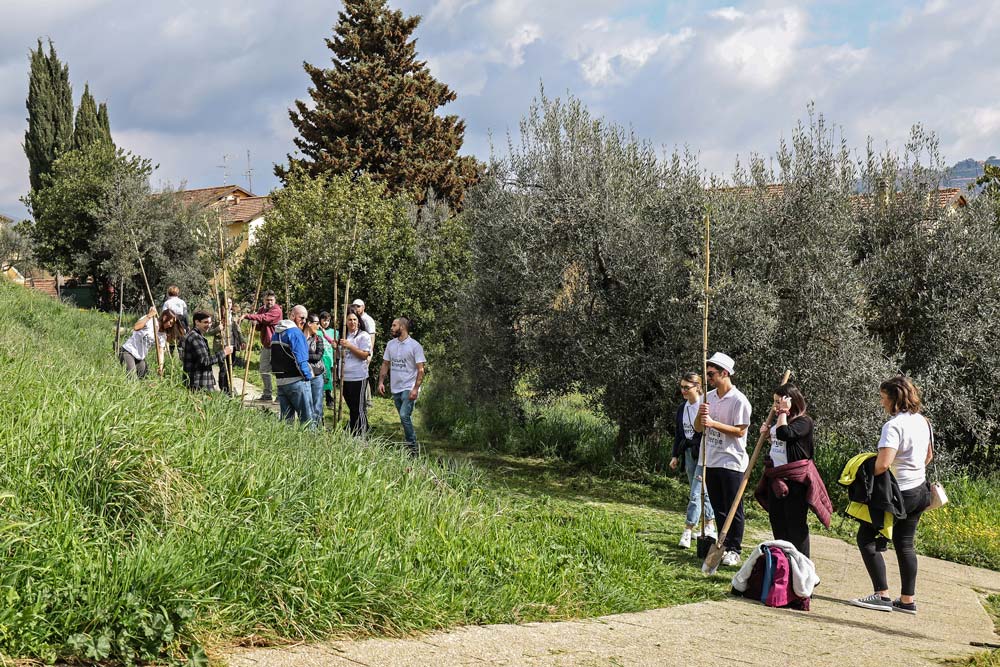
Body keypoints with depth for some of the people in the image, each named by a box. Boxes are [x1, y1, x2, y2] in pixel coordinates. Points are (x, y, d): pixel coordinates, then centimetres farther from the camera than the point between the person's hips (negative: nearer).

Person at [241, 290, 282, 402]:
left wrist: (247, 316, -36)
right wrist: (254, 322, -11)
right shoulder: (262, 309, 13)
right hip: (265, 345, 9)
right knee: (264, 370, 13)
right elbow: (259, 327, 13)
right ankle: (267, 394, 23)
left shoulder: (276, 310, -13)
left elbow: (264, 318, -30)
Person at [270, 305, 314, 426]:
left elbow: (273, 360, 21)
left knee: (286, 418, 12)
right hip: (297, 382, -9)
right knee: (307, 419, -7)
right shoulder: (295, 332, -14)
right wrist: (307, 376, -9)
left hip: (280, 382, 9)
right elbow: (300, 359, -18)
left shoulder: (276, 333, 15)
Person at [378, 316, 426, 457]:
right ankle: (412, 445, 21)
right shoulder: (391, 344, 10)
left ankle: (412, 445, -8)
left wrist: (416, 388, -19)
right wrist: (381, 382, 1)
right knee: (405, 418, 12)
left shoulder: (415, 346, -8)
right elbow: (385, 365, 15)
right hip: (395, 388, 6)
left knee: (404, 416, -18)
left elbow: (420, 370, -10)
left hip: (409, 388, -6)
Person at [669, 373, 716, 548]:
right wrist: (675, 456, 16)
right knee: (702, 492, 15)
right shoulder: (682, 408, 10)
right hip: (689, 454, 8)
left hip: (704, 454, -8)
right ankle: (710, 526, 26)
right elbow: (678, 434, 18)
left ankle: (688, 532, -9)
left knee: (695, 493, -10)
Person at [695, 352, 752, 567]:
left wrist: (713, 423, -21)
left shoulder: (739, 400, -12)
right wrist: (700, 415, -10)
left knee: (733, 508, 0)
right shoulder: (709, 397, 9)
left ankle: (734, 550, 7)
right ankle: (724, 545, 23)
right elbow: (698, 428, 11)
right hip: (711, 461, 7)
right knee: (718, 507, 13)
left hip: (731, 462, -7)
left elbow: (740, 430, -16)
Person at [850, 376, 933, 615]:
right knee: (905, 544, 14)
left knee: (866, 537, 0)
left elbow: (883, 464, -29)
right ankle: (908, 600, 15)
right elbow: (928, 456, 21)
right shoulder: (922, 421, 8)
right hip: (919, 490, 9)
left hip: (898, 493, -9)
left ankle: (882, 596, -4)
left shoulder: (894, 425, -21)